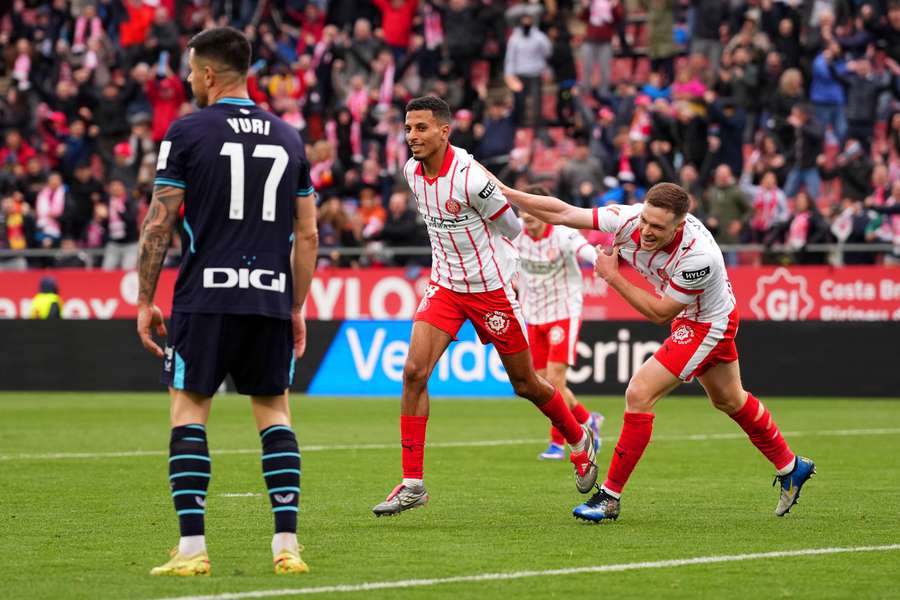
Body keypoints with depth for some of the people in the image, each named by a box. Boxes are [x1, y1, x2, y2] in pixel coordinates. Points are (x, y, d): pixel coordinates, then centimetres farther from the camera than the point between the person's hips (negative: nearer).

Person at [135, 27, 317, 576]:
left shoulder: (188, 131, -2)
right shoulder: (289, 137, 11)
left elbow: (159, 225, -4)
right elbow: (308, 233, 11)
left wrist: (145, 301, 3)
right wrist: (298, 308, 18)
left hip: (206, 299, -4)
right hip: (271, 301, 4)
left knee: (189, 410, 3)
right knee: (274, 411, 11)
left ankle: (192, 547, -4)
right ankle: (287, 545, 3)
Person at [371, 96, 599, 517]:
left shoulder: (469, 177, -24)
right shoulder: (411, 172, -3)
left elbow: (512, 226, -10)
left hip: (491, 289, -5)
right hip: (444, 287, 5)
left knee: (525, 384, 8)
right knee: (414, 371, -13)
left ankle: (579, 440, 37)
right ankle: (412, 482, -10)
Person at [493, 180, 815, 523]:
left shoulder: (698, 255, -39)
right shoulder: (631, 219, -25)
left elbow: (660, 313, -27)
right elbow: (562, 214, -22)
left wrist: (612, 276, -26)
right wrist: (504, 193, -27)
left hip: (707, 325, -8)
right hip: (689, 318, 8)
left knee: (639, 394, -16)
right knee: (730, 401, 24)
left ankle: (610, 497, -6)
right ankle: (791, 467, 44)